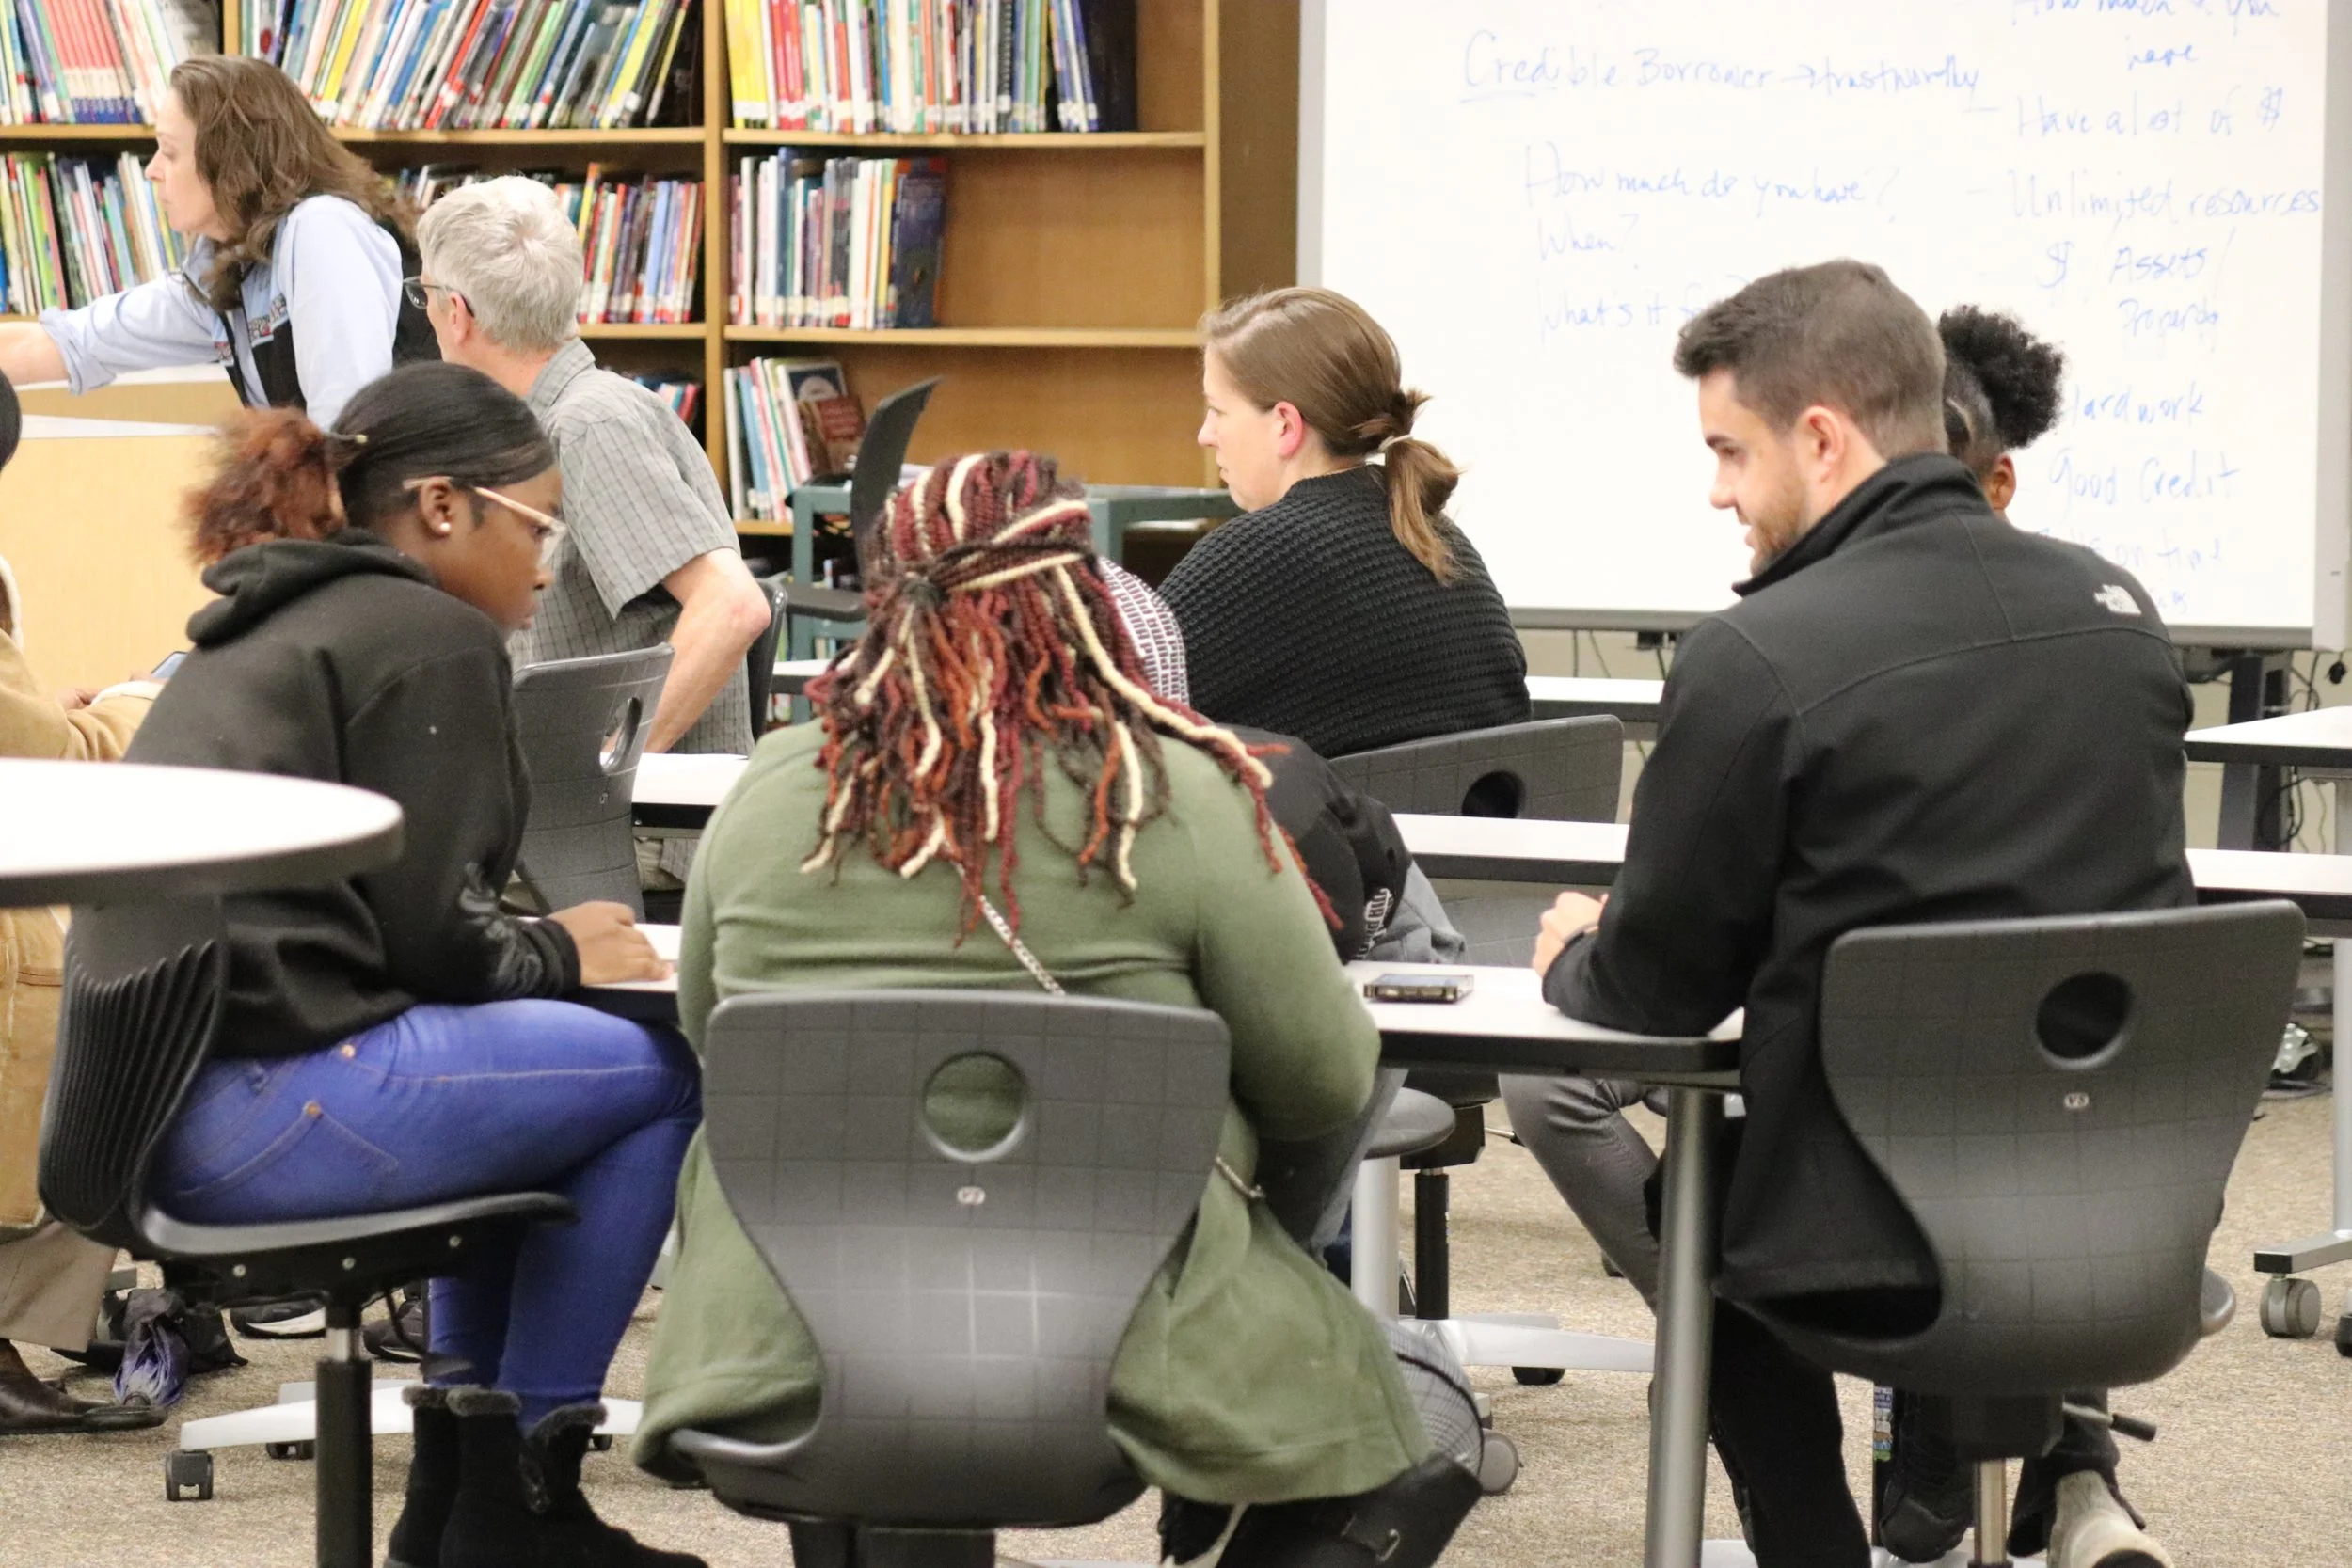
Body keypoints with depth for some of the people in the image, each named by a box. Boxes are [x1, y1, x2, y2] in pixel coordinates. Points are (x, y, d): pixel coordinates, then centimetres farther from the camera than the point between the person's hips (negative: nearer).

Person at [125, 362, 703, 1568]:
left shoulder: (252, 634, 23)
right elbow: (431, 934, -10)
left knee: (501, 1064, 29)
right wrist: (560, 954, 8)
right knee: (659, 1075, -1)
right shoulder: (434, 640, -5)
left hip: (158, 1089, 10)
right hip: (262, 1103, -10)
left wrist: (536, 945, 18)